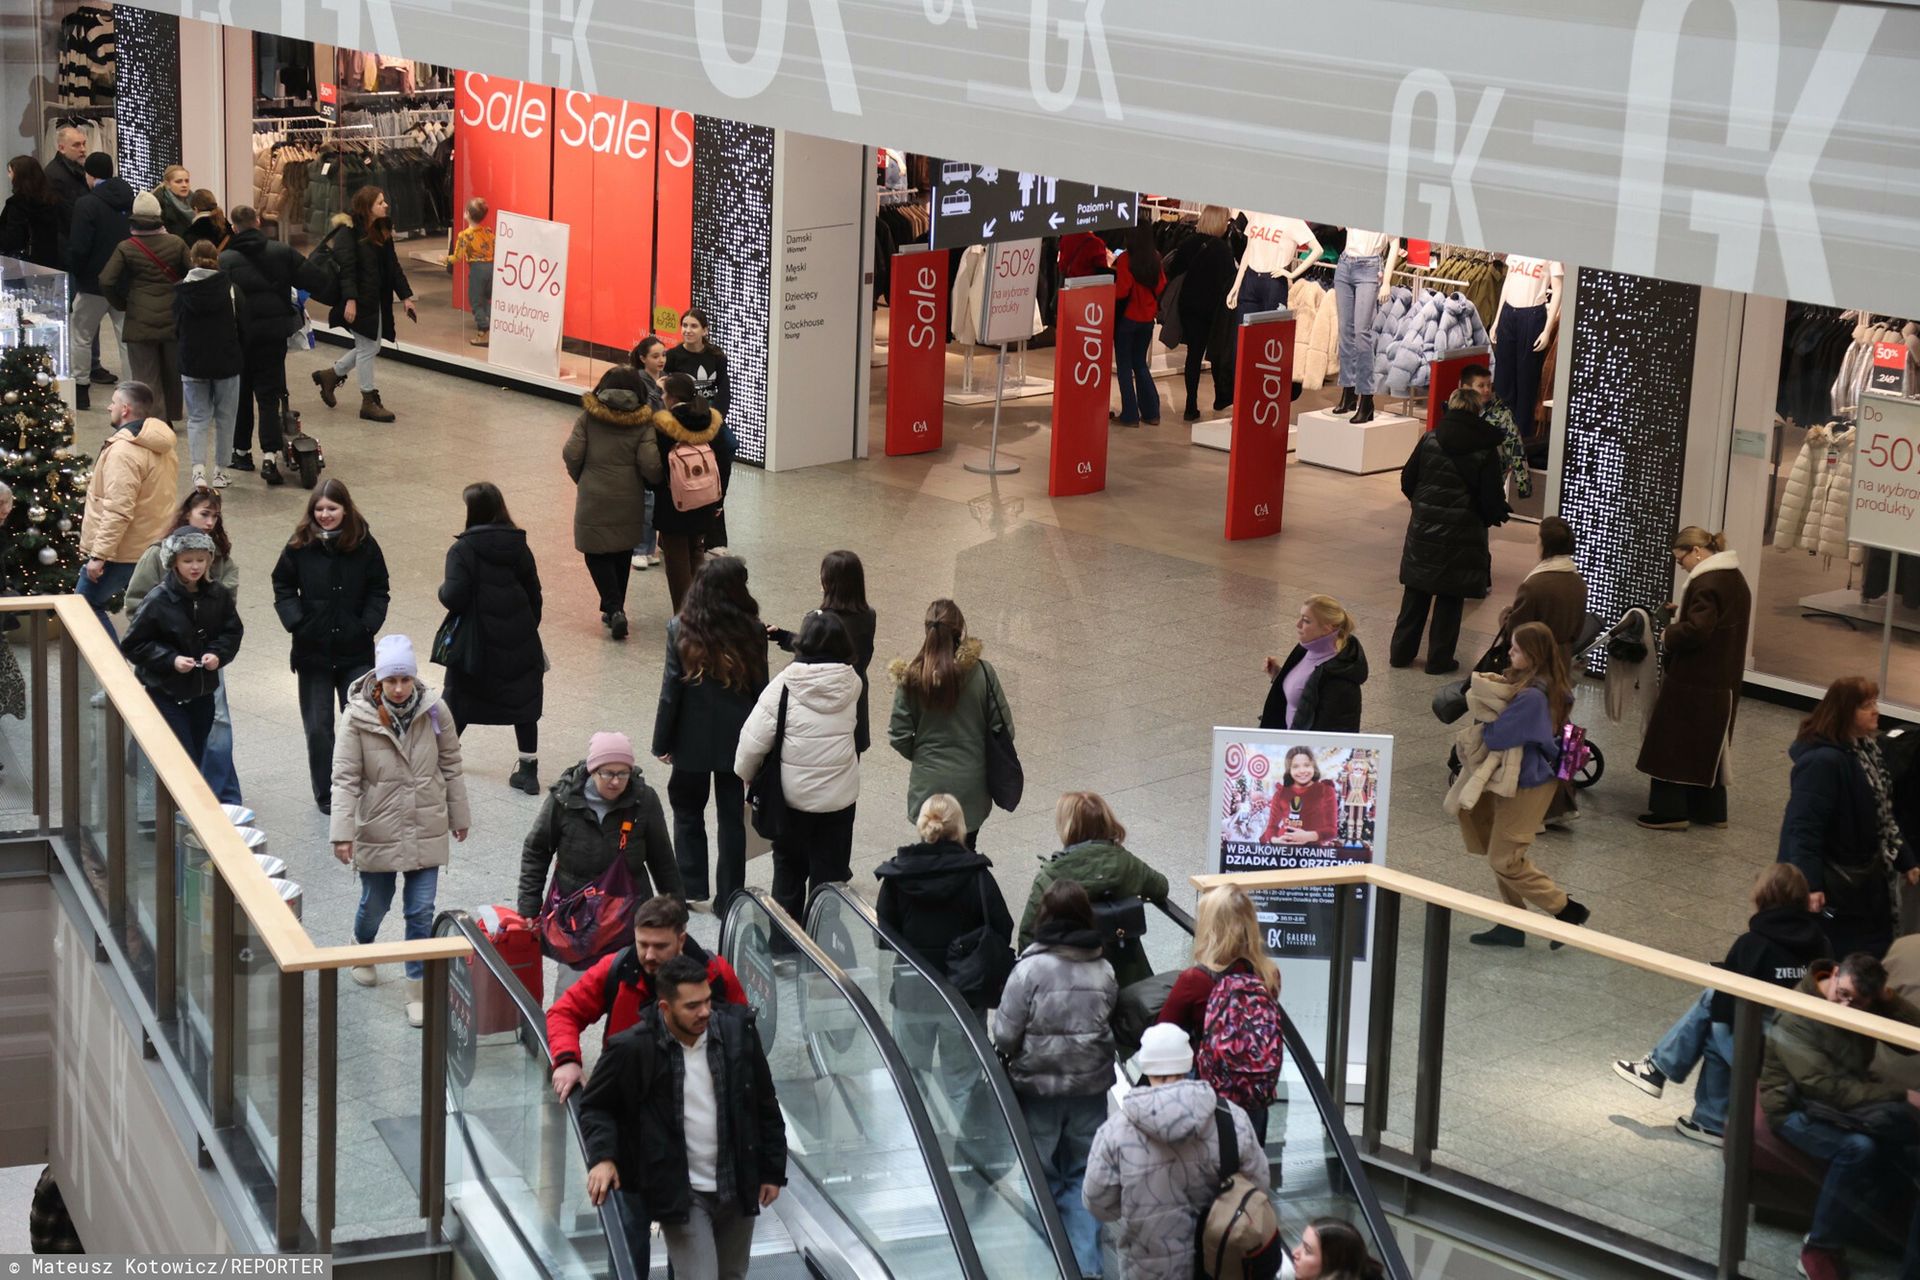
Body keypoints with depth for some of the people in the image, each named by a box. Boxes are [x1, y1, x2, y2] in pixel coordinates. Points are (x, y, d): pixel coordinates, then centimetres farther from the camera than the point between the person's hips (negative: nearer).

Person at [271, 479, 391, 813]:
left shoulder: (364, 545, -3)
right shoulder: (300, 545, -4)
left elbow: (379, 591, 4)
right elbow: (282, 586, 4)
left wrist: (368, 625, -9)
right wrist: (295, 621, -9)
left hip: (356, 651, 0)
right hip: (313, 651, 0)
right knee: (318, 726, 6)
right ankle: (325, 795, 17)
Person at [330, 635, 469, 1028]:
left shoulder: (434, 711, -8)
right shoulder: (357, 717, -15)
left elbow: (451, 766, 4)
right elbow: (345, 778, -14)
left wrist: (459, 816, 10)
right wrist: (342, 832, -21)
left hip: (425, 831, 1)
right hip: (377, 831, -1)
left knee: (421, 911, 0)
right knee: (375, 904, 17)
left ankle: (418, 990, 11)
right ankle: (361, 950, 50)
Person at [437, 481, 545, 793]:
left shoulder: (463, 549, -13)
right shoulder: (518, 546, 1)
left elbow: (454, 597, -20)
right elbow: (534, 594, 7)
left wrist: (443, 589, 2)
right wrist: (530, 630, 18)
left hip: (476, 641, -3)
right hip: (519, 639, 3)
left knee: (459, 700, 14)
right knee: (524, 700, 9)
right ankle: (528, 769, 11)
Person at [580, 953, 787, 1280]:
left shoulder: (737, 1030, -7)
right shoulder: (633, 1048, -16)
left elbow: (765, 1105, 5)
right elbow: (595, 1106, -1)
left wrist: (772, 1170, 7)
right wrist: (602, 1157, -18)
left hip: (737, 1188, 4)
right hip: (679, 1193, -4)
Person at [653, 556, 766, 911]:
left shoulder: (681, 629, -13)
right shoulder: (752, 631, -10)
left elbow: (671, 689, -9)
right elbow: (760, 691, -3)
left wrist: (662, 741, 1)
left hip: (692, 739, -1)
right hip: (737, 741, 1)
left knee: (687, 812, 19)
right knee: (732, 818, 11)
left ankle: (690, 886, 19)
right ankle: (728, 899, 14)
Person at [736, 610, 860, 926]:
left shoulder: (785, 684, -17)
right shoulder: (852, 683, -8)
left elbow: (754, 739, -15)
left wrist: (747, 773, 3)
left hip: (793, 793, -1)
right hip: (840, 796, 1)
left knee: (789, 865, 19)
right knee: (830, 870, 11)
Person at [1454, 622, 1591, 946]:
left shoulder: (1531, 697, -29)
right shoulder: (1548, 685, 2)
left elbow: (1495, 737, -26)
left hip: (1527, 785, -10)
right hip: (1522, 777, 10)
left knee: (1504, 860, -1)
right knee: (1499, 854, 16)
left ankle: (1567, 910, 7)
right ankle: (1511, 925, 25)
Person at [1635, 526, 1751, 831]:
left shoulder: (1706, 583, -21)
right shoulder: (1735, 579, 11)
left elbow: (1695, 631, -28)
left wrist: (1669, 635, -10)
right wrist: (1681, 612, 12)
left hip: (1691, 683, -10)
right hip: (1721, 683, 10)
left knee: (1672, 743, -1)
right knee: (1708, 744, 17)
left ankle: (1670, 811, 1)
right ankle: (1710, 808, 23)